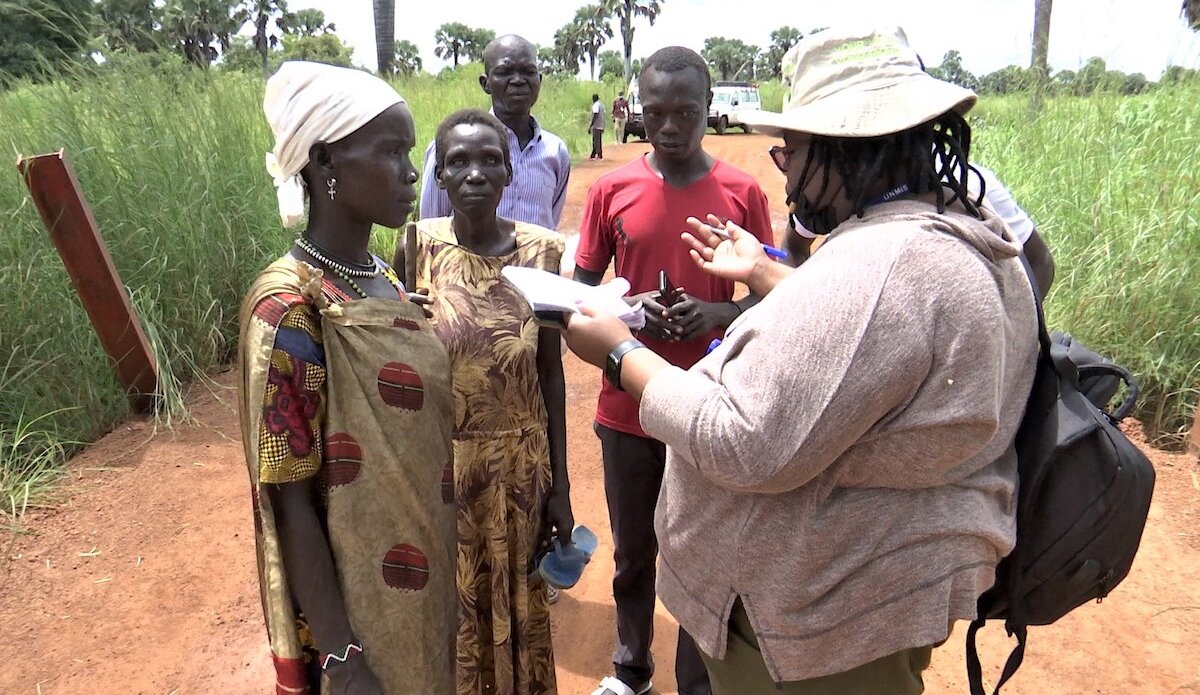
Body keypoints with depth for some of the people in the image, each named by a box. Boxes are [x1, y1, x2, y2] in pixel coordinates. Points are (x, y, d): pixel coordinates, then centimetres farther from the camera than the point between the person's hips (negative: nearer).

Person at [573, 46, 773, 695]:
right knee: (632, 554, 18)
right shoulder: (611, 190, 0)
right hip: (627, 408, 2)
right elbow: (581, 289, 7)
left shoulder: (743, 193, -3)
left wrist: (716, 314, -17)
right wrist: (626, 308, -14)